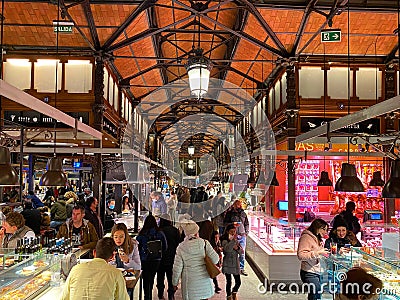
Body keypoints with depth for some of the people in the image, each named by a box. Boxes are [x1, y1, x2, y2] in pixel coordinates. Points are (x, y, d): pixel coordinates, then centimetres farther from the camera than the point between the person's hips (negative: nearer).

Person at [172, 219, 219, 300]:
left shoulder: (181, 247, -6)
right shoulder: (205, 243, -6)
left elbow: (177, 268, -4)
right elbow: (215, 259, -8)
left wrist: (174, 283, 8)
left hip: (190, 284, -1)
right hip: (205, 283, 1)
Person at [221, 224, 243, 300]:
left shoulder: (236, 241, 8)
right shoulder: (225, 241, -11)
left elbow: (241, 252, 8)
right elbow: (227, 249, -30)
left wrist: (237, 248, -13)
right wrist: (233, 240, -32)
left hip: (236, 264, 5)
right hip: (227, 265, -5)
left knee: (238, 282, 7)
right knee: (229, 282, 1)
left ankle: (234, 293, 36)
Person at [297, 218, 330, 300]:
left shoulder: (317, 238, 19)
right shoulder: (306, 237, -11)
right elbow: (301, 255, -21)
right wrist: (318, 253, -24)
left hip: (317, 272, 9)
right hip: (309, 273, -9)